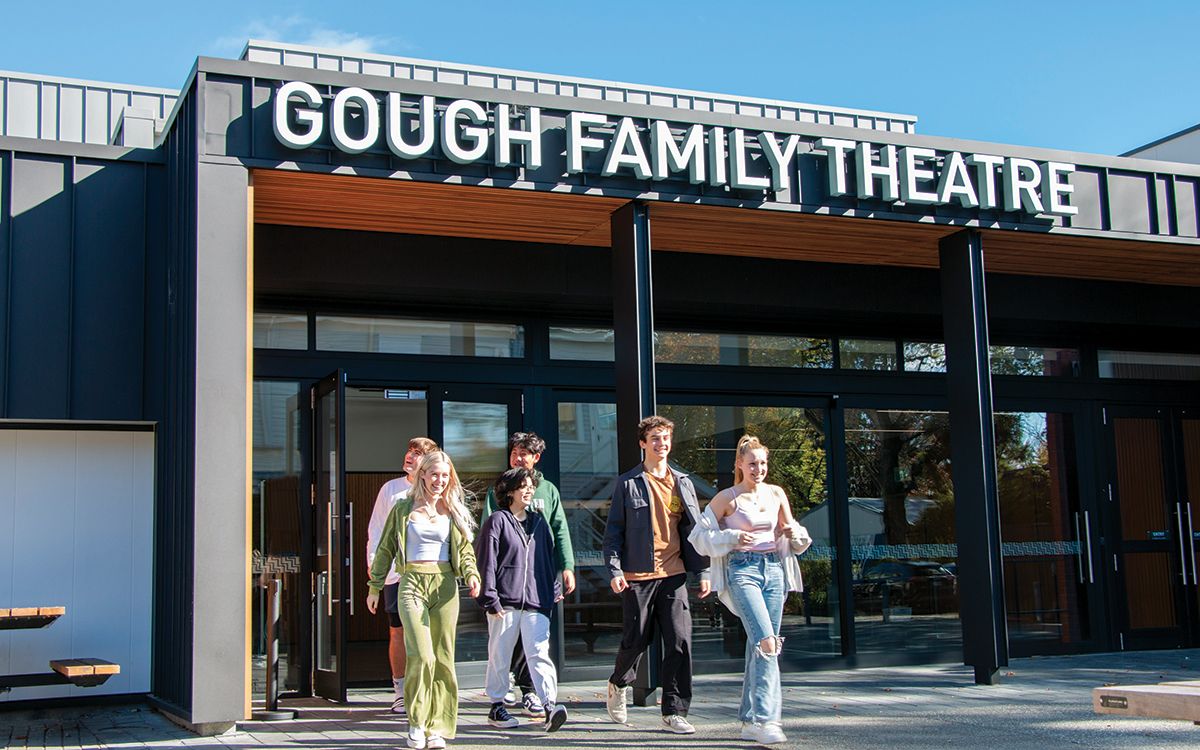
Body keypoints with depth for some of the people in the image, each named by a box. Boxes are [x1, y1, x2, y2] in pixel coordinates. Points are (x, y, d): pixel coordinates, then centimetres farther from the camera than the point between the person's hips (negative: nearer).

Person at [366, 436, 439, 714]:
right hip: (396, 571, 1)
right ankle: (400, 690, 11)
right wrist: (373, 563, 2)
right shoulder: (391, 488, 8)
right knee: (397, 631, 3)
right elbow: (376, 529, 11)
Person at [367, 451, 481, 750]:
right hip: (412, 583, -2)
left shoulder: (454, 510, 12)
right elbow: (385, 549, 12)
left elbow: (465, 549, 10)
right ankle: (416, 724, -1)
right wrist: (375, 587, 9)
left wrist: (471, 575, -10)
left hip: (444, 585, 2)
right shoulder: (403, 508, 8)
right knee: (422, 655, -14)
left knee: (443, 658, 0)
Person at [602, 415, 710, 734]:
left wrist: (703, 570, 8)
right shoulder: (628, 483, 1)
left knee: (680, 641, -6)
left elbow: (694, 529, 14)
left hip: (673, 575, 3)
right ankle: (619, 685, 36)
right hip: (637, 576, -3)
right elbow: (613, 531, 1)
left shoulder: (682, 483, 12)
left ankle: (674, 711, 3)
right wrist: (614, 570, -9)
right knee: (635, 640, 6)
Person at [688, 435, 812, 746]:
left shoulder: (776, 493, 12)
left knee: (758, 644, 6)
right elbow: (700, 535, 2)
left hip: (774, 570, 5)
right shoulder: (727, 498, -1)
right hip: (742, 570, -5)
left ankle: (750, 720, 15)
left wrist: (794, 533, -2)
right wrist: (733, 538, -12)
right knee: (766, 642, -20)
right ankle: (766, 718, -20)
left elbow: (794, 536, 22)